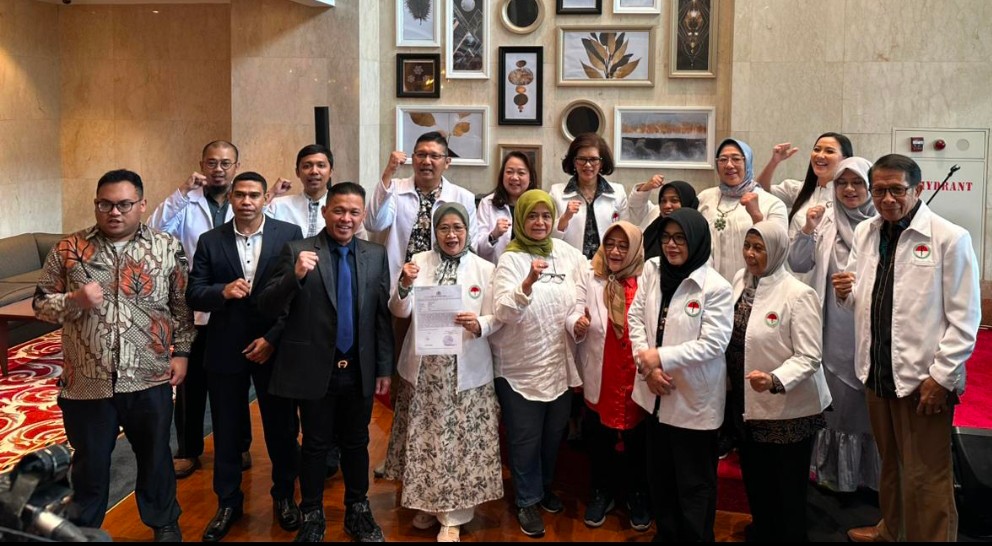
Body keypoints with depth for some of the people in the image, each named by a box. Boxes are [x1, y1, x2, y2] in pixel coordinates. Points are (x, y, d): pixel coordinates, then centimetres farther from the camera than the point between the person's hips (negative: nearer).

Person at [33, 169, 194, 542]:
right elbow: (41, 304, 4)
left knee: (155, 456, 16)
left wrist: (181, 352, -1)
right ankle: (83, 530, 36)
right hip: (86, 381, 0)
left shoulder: (168, 247, 0)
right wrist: (74, 300, -16)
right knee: (89, 462, 15)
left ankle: (164, 522, 36)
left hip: (149, 378, 0)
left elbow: (183, 306, 5)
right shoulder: (69, 249, 0)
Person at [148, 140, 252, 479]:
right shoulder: (186, 204, -1)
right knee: (191, 383, 9)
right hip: (193, 310, 0)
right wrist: (182, 192, -22)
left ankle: (239, 446, 30)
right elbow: (155, 230, -16)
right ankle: (188, 450, 24)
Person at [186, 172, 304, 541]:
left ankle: (284, 496, 31)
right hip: (225, 349, 1)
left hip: (275, 346, -1)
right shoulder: (210, 241, 2)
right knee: (226, 430, 11)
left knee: (281, 427, 11)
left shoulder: (289, 235, -3)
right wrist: (222, 291, -21)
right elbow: (193, 295, 0)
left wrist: (273, 338, -12)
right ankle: (228, 502, 27)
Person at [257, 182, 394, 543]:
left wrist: (384, 367, 5)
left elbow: (383, 315, 6)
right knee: (315, 445, 10)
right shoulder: (297, 251, -6)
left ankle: (357, 512, 33)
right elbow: (268, 308, -11)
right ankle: (312, 517, 27)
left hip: (359, 370, 3)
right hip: (315, 368, -3)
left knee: (356, 443, 15)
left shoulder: (376, 255, 4)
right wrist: (295, 275, -28)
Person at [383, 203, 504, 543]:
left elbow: (496, 318, -1)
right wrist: (405, 286, -20)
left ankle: (453, 516, 15)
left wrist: (479, 324, -22)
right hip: (423, 367, 2)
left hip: (466, 370, -1)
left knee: (459, 441, 1)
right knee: (424, 437, 9)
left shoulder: (484, 269, 1)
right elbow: (400, 311, -1)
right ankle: (427, 503, 29)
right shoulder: (419, 262, 4)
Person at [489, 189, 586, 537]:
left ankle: (545, 488, 42)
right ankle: (528, 502, 26)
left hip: (560, 364, 5)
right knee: (525, 438, 8)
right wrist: (529, 281, -43)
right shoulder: (510, 260, -14)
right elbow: (504, 312, -28)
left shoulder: (566, 252, 0)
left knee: (554, 434, 20)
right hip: (521, 368, -5)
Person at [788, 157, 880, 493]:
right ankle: (836, 470, 29)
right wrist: (808, 230, -12)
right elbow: (798, 265, 1)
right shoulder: (825, 220, 2)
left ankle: (873, 472, 26)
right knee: (838, 399, 14)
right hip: (836, 329, 2)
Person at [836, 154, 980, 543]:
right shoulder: (864, 233, 7)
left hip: (923, 379, -5)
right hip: (877, 373, 6)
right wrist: (845, 292, -7)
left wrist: (941, 377, -14)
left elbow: (964, 318, -10)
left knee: (924, 478, 1)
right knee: (890, 463, 21)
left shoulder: (950, 239, -10)